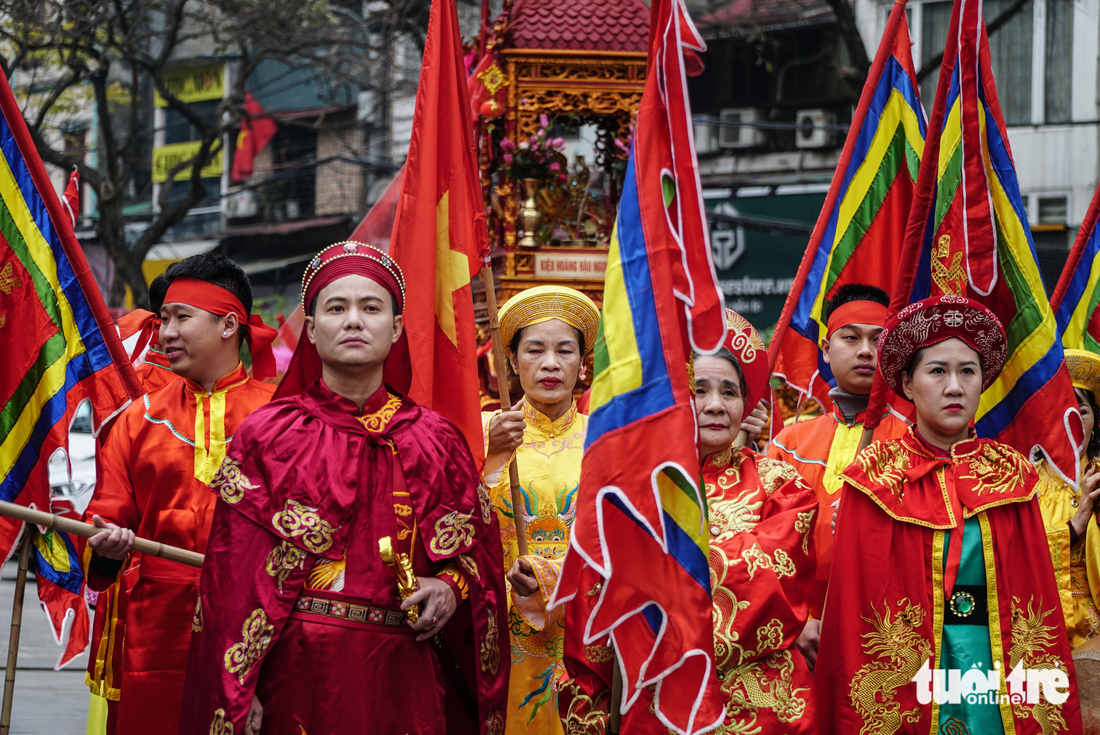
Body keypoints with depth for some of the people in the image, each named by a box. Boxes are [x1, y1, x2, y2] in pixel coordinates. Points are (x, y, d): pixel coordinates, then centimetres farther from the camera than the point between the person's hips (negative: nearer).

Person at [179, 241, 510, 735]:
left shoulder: (435, 442, 9)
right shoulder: (266, 436, 4)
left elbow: (479, 549, 12)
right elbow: (235, 577, -1)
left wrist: (451, 586, -10)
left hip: (403, 675, 2)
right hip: (294, 671, -2)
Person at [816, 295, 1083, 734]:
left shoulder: (1010, 475, 5)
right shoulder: (877, 477, -2)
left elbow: (1038, 595, 5)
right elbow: (851, 602, -3)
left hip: (998, 674, 2)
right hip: (904, 677, -2)